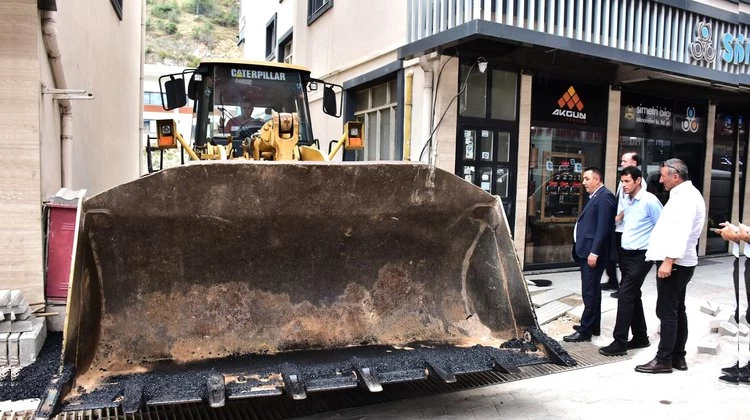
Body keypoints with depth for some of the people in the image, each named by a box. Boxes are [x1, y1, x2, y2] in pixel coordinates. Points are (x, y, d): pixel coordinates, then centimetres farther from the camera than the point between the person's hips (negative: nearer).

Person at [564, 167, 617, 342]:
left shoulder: (605, 196, -13)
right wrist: (586, 251, 16)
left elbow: (603, 227, -20)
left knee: (590, 292, -5)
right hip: (586, 251, 10)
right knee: (592, 291, 17)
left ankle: (585, 331, 0)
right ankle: (593, 326, 26)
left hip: (593, 252, -10)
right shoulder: (594, 197, 18)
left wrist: (594, 252, -22)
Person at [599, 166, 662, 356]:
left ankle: (619, 342, -3)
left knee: (625, 296, -9)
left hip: (640, 256, -9)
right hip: (627, 254, 9)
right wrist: (620, 218, 7)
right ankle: (640, 337, 27)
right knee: (633, 296, 14)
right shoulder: (628, 202, 10)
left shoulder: (649, 201, -14)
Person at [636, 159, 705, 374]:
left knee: (667, 313, -5)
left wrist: (669, 260, -28)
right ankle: (678, 357, 22)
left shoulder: (685, 196, -16)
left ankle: (664, 360, 1)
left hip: (674, 263, -11)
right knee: (677, 311, 14)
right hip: (678, 262, 11)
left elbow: (681, 232, -25)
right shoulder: (685, 194, 17)